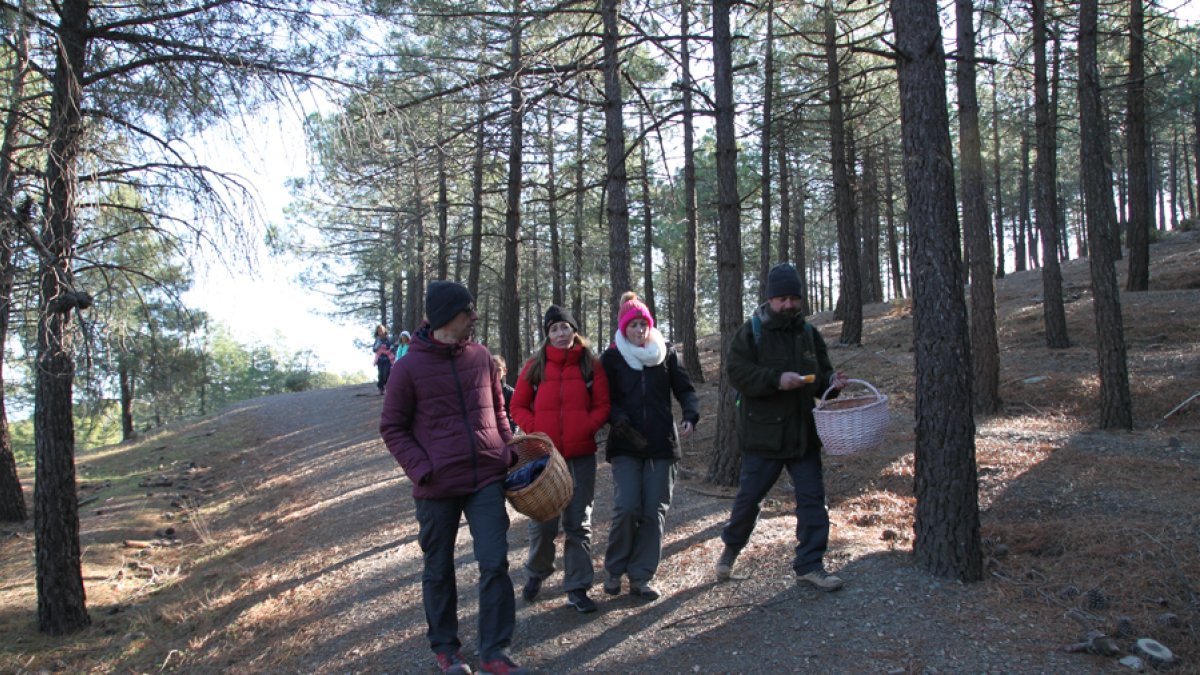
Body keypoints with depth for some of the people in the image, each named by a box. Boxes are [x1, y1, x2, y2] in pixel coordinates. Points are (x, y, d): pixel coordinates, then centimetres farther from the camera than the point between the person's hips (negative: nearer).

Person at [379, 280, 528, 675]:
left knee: (495, 563, -2)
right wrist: (422, 470, -13)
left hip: (487, 480, 3)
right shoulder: (409, 367, -7)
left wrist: (509, 453, 5)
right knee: (439, 570, 12)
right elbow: (392, 428, -2)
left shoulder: (481, 357, 4)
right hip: (438, 487, -2)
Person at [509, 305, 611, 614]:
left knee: (579, 523, 7)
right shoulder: (535, 365, 2)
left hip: (581, 455, 0)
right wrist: (534, 429, -10)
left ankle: (577, 587, 17)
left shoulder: (591, 365, 3)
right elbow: (518, 406, 5)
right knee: (543, 522, 5)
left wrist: (587, 427, -13)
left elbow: (602, 405, 3)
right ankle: (537, 573, 31)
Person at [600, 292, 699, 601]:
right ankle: (614, 570, 10)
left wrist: (690, 415, -13)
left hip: (661, 445, 2)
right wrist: (620, 421, -18)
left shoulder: (665, 353, 7)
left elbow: (685, 389, 7)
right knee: (627, 508, -13)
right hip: (625, 447, -2)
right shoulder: (612, 358, 2)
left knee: (654, 512, 0)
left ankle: (640, 576, 13)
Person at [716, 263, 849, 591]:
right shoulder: (751, 332, -5)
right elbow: (736, 372, -16)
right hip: (763, 433, -4)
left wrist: (831, 382, -5)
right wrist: (776, 379, -26)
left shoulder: (808, 333, 9)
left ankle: (809, 565, 15)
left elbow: (821, 375, 18)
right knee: (749, 496, 6)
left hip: (804, 432, 4)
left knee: (812, 498, 5)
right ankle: (731, 547, 31)